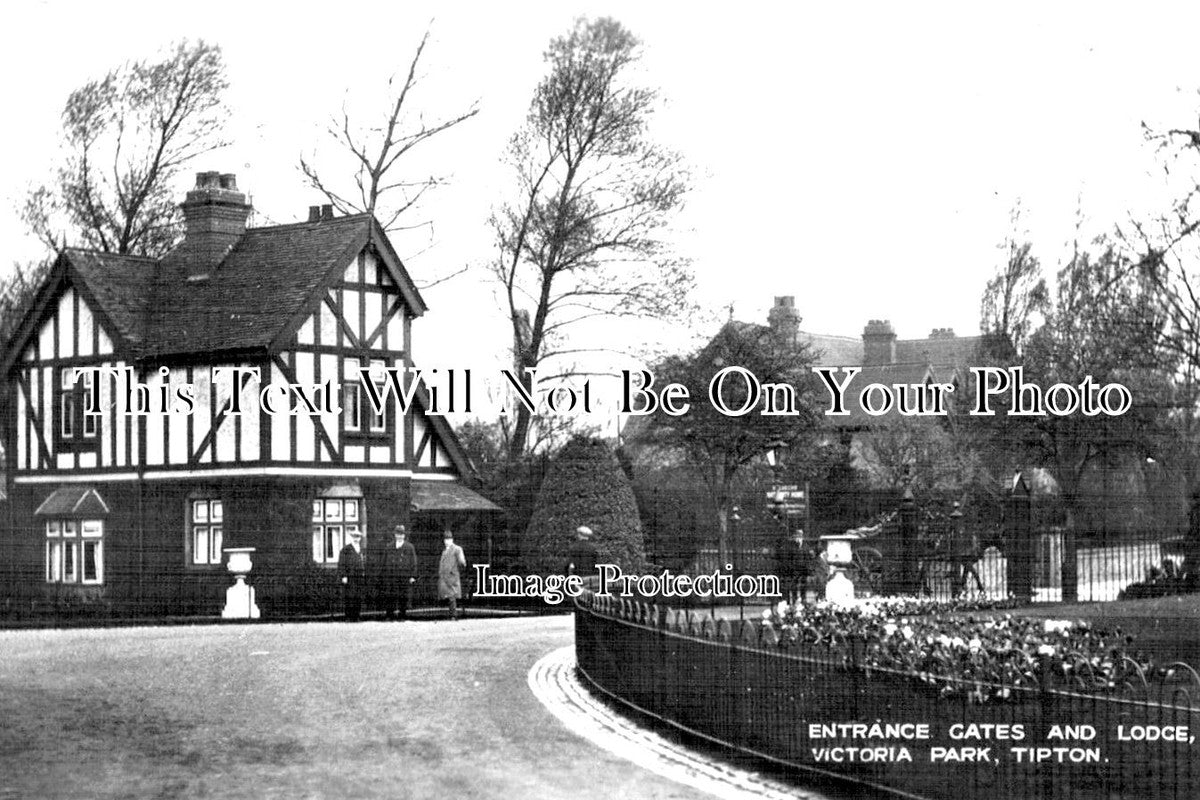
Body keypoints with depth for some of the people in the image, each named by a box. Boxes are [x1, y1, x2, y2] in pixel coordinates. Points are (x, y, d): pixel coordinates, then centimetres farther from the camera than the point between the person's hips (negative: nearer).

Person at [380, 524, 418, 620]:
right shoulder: (389, 547, 13)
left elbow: (413, 562, 4)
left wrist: (413, 576, -3)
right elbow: (385, 563, 14)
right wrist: (385, 575, 7)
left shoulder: (409, 547, 6)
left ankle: (403, 615, 5)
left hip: (405, 577, -1)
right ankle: (390, 615, -1)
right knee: (390, 597, -4)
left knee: (404, 597, -1)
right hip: (391, 576, 2)